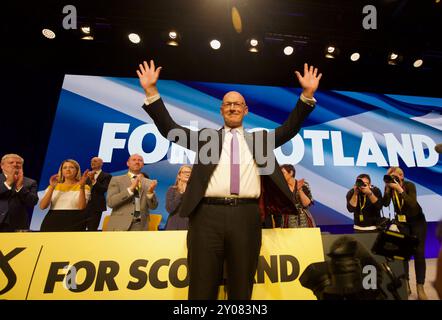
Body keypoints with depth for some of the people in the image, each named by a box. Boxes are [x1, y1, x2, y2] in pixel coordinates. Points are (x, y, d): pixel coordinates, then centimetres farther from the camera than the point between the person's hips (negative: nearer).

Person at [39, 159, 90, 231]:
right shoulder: (53, 187, 14)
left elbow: (81, 207, -12)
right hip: (52, 222, 3)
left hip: (74, 224, -3)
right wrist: (52, 187, -7)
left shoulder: (84, 187, 4)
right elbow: (42, 206, 1)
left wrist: (82, 187, -20)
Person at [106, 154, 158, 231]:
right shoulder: (116, 180, 4)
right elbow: (110, 202, -9)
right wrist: (131, 188, -18)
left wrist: (151, 192, -17)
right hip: (120, 226, -2)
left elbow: (153, 206, 3)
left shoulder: (149, 183, 9)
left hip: (140, 227, 2)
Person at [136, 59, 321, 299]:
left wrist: (307, 95, 4)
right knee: (202, 289, 7)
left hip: (246, 217, 1)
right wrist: (151, 91, 5)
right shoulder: (206, 137, 15)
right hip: (207, 216, 0)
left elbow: (290, 128, 14)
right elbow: (169, 128, 11)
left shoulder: (259, 139, 19)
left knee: (241, 289, 12)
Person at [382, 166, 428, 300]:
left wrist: (400, 189, -40)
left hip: (417, 221, -2)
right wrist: (387, 188, -32)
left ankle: (420, 288, 7)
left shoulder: (410, 185, -20)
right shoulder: (390, 187, -12)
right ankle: (405, 285, 12)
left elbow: (413, 204, -33)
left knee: (419, 253, -2)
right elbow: (386, 204, -23)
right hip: (401, 222, 2)